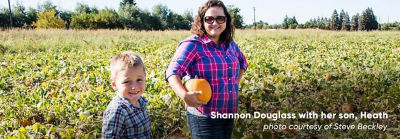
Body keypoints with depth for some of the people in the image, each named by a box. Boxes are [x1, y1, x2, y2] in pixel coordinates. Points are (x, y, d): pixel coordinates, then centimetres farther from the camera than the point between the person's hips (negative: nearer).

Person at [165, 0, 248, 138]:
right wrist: (184, 95, -39)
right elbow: (172, 73, -21)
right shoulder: (192, 45, -13)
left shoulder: (230, 44, 8)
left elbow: (242, 62, 29)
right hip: (204, 117, -7)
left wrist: (235, 83, 13)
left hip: (229, 114, 7)